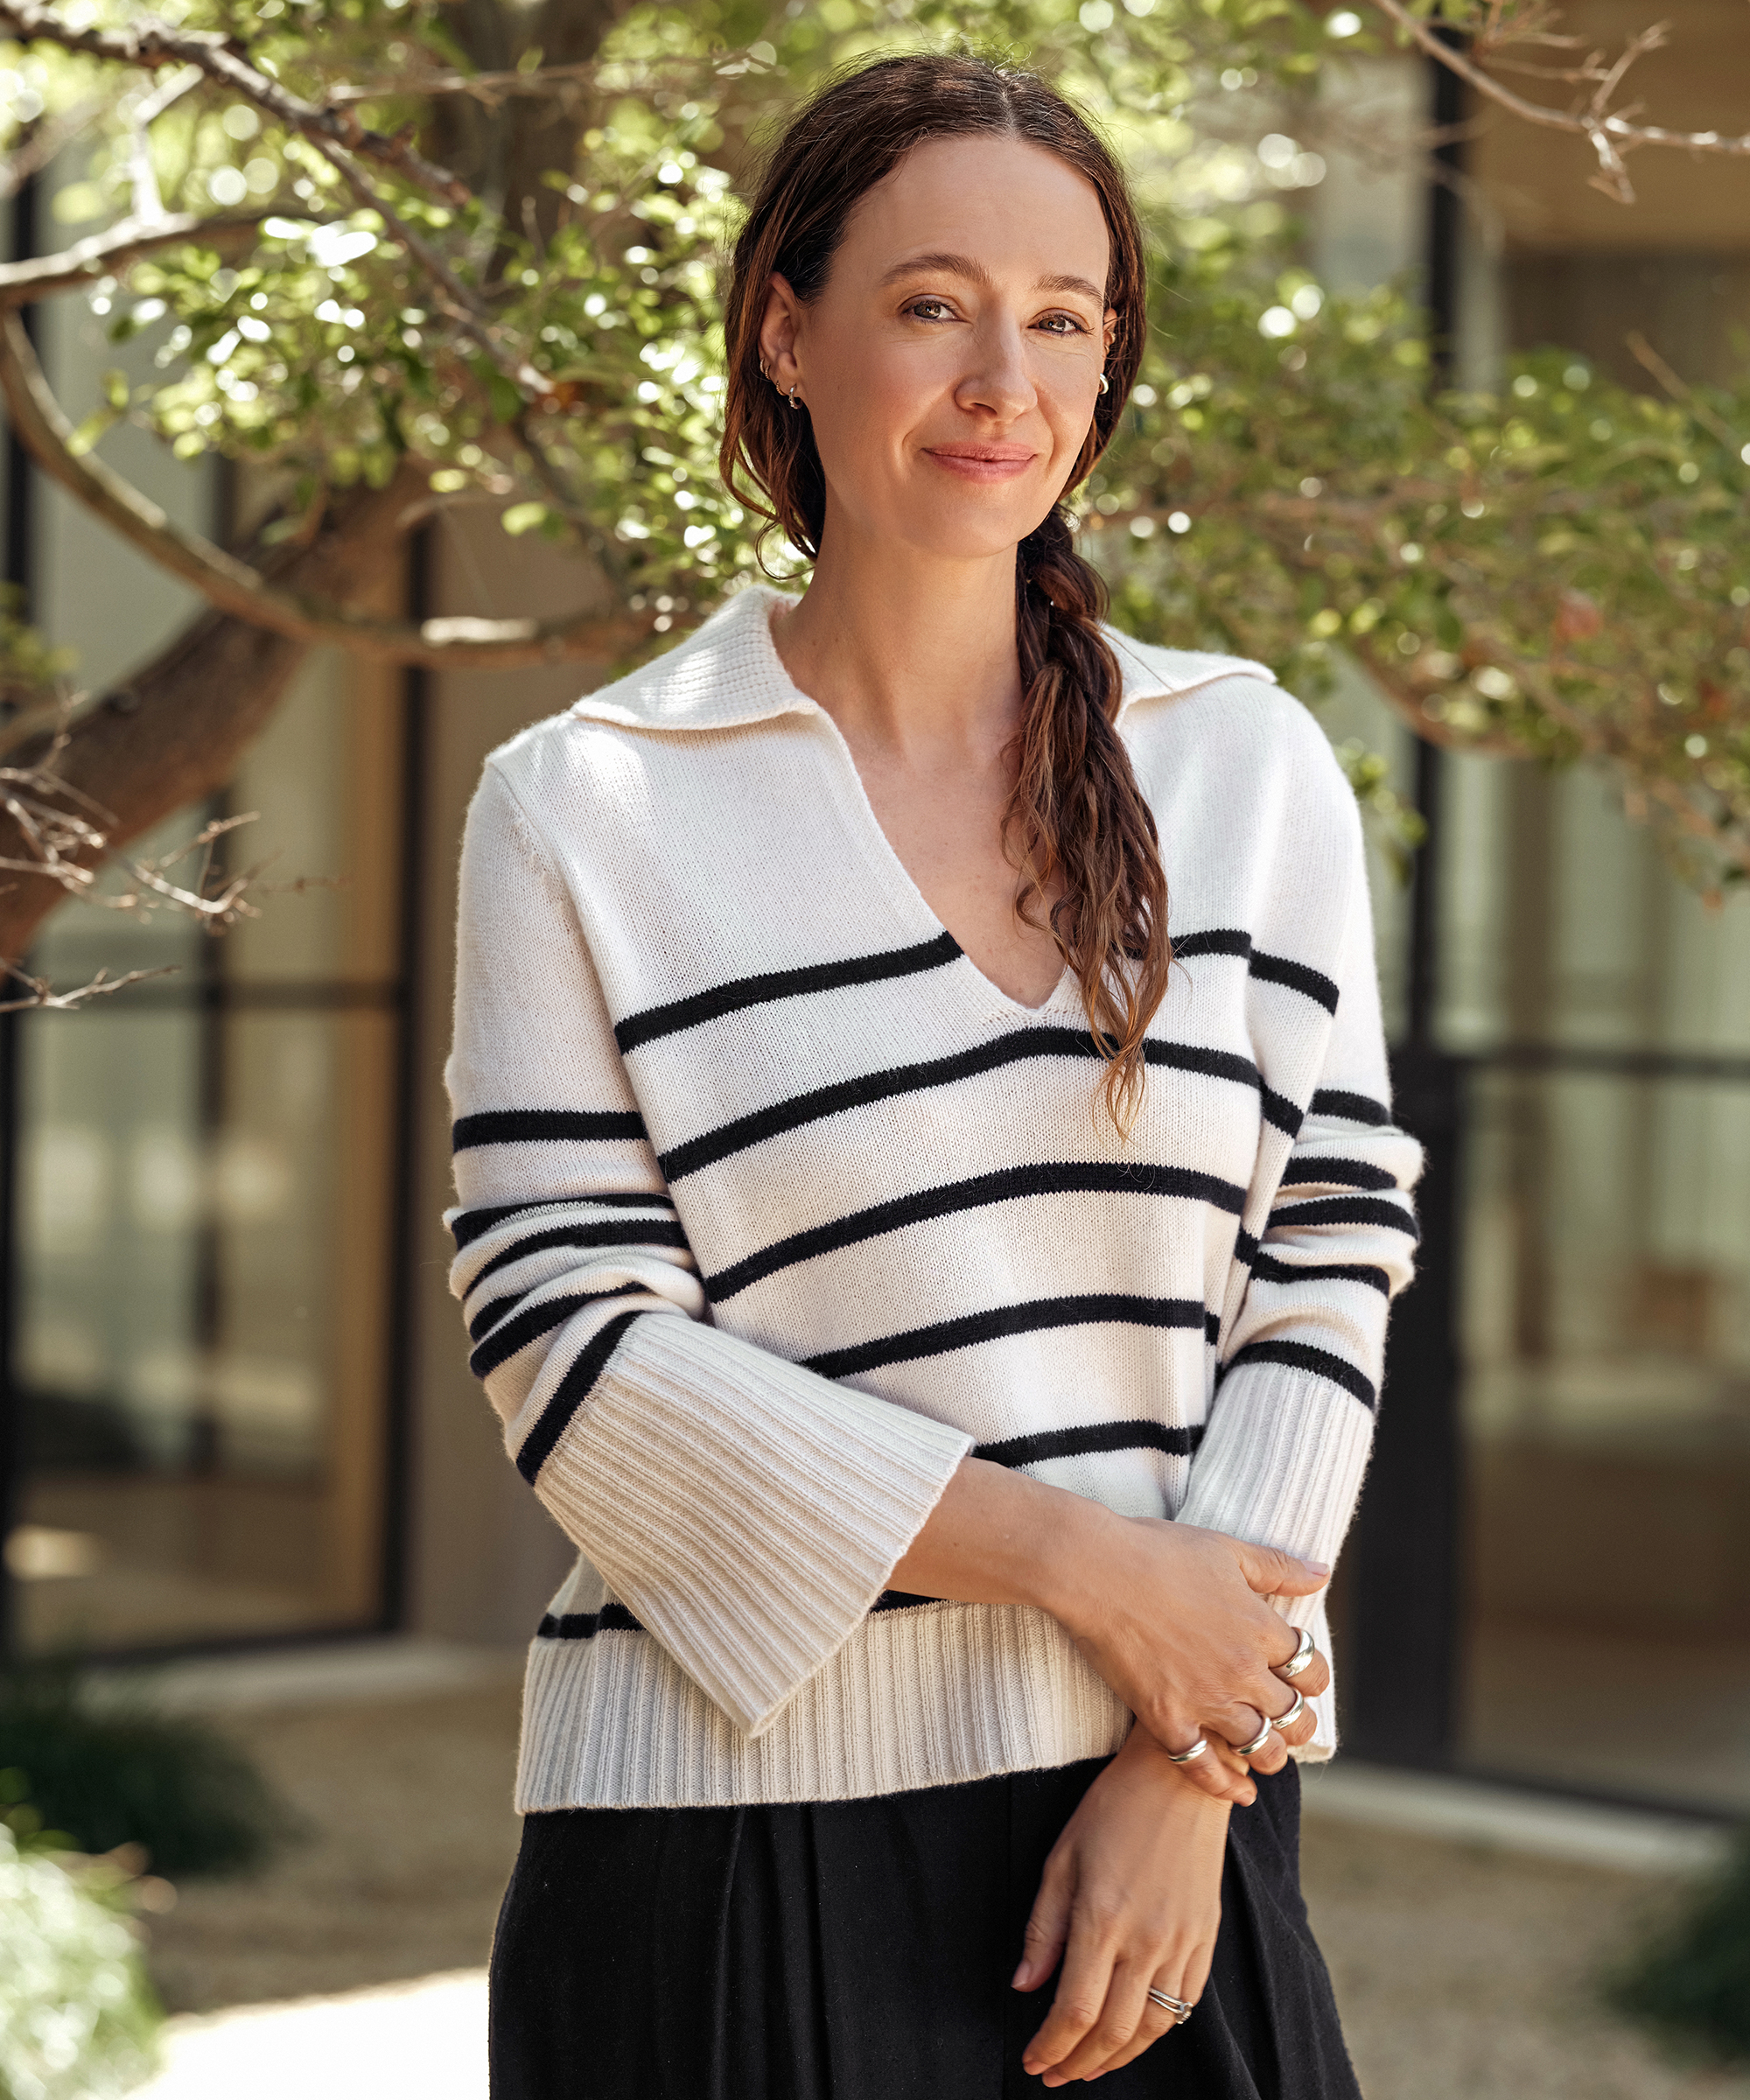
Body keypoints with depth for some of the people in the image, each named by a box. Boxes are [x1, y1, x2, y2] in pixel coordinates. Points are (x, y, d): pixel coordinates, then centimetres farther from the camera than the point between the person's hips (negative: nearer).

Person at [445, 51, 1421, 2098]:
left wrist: (1194, 1770, -7)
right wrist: (1080, 1565, -12)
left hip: (1157, 1840, 2)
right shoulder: (580, 812, 0)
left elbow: (1324, 1270, 3)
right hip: (748, 1840, -2)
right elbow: (579, 1351, -7)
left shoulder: (1249, 765, 7)